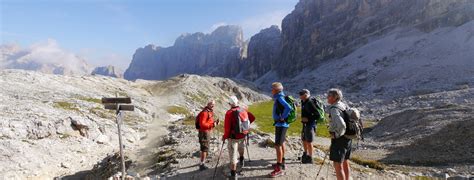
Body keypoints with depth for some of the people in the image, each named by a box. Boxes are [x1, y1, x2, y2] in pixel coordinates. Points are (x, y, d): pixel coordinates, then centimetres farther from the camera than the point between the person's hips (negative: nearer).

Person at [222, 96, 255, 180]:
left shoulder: (229, 113, -21)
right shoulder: (244, 110, -4)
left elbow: (227, 128, -22)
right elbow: (252, 118, 8)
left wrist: (224, 137, -7)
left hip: (233, 137, -6)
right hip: (243, 135, 6)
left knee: (233, 155, 3)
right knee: (241, 147, 34)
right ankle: (241, 160, 59)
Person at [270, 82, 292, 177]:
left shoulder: (280, 98, -19)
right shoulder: (279, 97, 10)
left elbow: (288, 108, -35)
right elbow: (286, 107, 24)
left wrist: (282, 117, -24)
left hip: (281, 124, -10)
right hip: (281, 124, 10)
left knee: (278, 145, -8)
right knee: (281, 144, 19)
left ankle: (279, 169, -3)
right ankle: (282, 163, 32)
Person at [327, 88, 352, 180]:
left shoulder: (334, 109, -20)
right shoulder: (344, 106, 7)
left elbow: (341, 125, -33)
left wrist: (337, 135, -17)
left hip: (339, 139, -9)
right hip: (348, 138, 9)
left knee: (338, 165, -3)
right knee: (345, 163, 21)